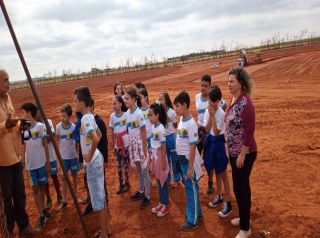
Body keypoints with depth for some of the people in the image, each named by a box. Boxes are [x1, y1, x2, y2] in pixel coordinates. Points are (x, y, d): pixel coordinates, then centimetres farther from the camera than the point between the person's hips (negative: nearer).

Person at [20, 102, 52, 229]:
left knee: (42, 186, 12)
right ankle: (41, 215, 10)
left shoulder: (40, 126, -8)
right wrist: (22, 162, 5)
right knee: (35, 188, 4)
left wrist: (48, 162, -3)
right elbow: (24, 147, 7)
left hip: (41, 162, -1)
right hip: (30, 164, 1)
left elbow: (45, 145, -3)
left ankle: (43, 210, 29)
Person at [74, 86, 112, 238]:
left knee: (97, 198, 3)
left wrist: (90, 156, -20)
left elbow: (95, 139, -34)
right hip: (96, 159, 9)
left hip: (92, 162, -9)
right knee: (100, 195, 18)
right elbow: (99, 134, 21)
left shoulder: (85, 119, -20)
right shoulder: (89, 117, 8)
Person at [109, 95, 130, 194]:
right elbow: (112, 132, 4)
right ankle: (121, 184, 24)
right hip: (117, 144, 3)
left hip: (126, 143, -3)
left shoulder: (126, 114, -13)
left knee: (126, 163, 8)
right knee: (119, 165, 11)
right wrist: (113, 146, 7)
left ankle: (127, 183, 25)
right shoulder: (112, 116, -2)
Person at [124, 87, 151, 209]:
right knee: (138, 170, 20)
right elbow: (129, 130, 7)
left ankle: (147, 196, 17)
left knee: (144, 171, 5)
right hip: (132, 144, 7)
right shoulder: (127, 113, 2)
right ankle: (141, 191, 36)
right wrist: (129, 146, 9)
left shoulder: (139, 113, -19)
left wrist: (144, 151, -14)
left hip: (140, 145, -7)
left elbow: (143, 133, -16)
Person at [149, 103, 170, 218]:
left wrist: (163, 162, -15)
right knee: (159, 180, 16)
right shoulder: (153, 126, 4)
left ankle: (165, 205, 18)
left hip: (160, 156, -8)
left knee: (163, 180, 5)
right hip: (154, 156, 8)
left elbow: (163, 147, -17)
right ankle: (161, 202, 29)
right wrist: (152, 156, 14)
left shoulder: (161, 129, -19)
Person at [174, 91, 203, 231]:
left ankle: (192, 221, 16)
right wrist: (181, 160, 16)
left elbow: (193, 147, -21)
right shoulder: (181, 119, 4)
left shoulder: (191, 124, -22)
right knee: (190, 187, 20)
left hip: (189, 160, -8)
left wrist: (190, 168, -19)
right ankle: (196, 211, 38)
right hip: (182, 159, 8)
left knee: (191, 189, 3)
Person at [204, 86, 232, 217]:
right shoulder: (207, 111, 0)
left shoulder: (221, 113, -19)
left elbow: (216, 132, -21)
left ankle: (228, 203, 9)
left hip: (219, 142, -7)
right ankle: (219, 197, 34)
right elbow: (207, 129, -7)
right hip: (210, 141, 7)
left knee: (223, 174, -1)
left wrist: (213, 115, -24)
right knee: (216, 172, 19)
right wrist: (210, 115, -17)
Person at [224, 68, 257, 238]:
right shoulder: (234, 100, 5)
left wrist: (242, 154, -20)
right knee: (242, 185, 20)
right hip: (234, 151, 9)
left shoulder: (245, 103, -21)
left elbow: (249, 131, -22)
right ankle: (245, 217, 38)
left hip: (244, 153, -9)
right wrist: (230, 148, 15)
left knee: (239, 188, 0)